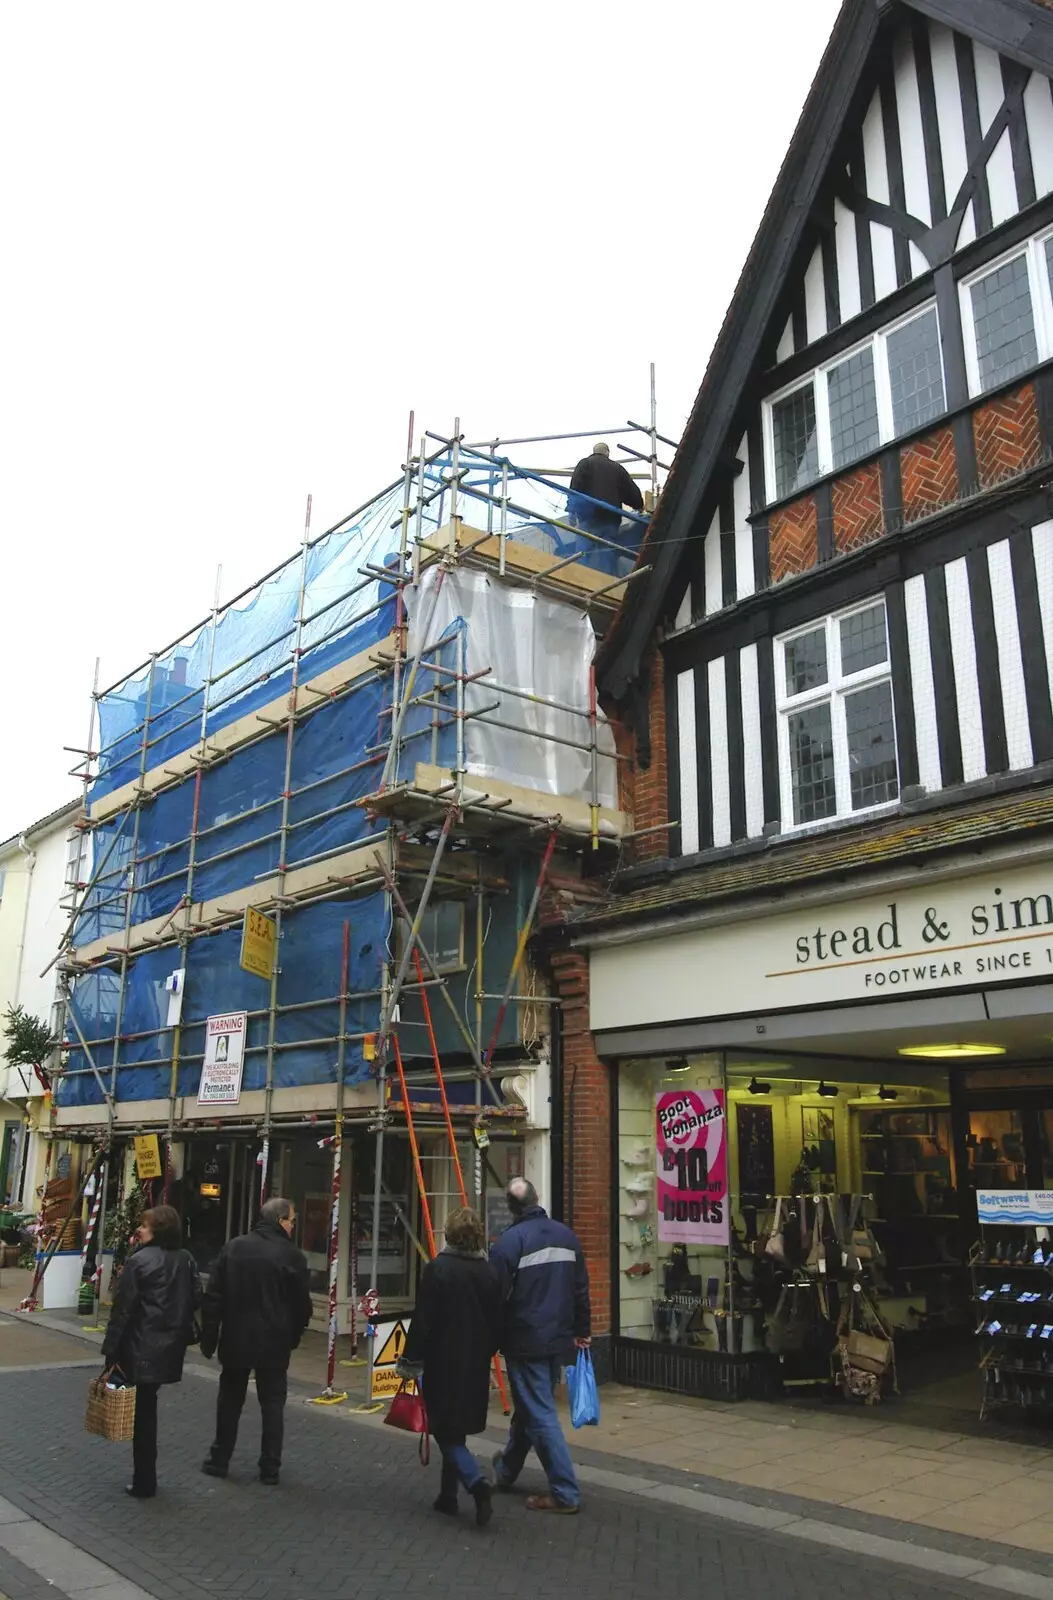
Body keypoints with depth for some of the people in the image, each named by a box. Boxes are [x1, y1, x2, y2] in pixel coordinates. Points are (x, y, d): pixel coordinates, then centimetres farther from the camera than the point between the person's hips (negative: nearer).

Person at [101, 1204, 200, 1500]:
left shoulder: (138, 1261, -14)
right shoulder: (186, 1260, 4)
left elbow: (123, 1309, -13)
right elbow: (195, 1298, 8)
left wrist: (110, 1350, -9)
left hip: (141, 1347, -6)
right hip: (171, 1346, 6)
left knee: (141, 1412, 5)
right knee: (146, 1409, 18)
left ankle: (144, 1483, 13)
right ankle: (145, 1478, 25)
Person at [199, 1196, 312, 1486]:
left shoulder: (233, 1248, -1)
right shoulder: (292, 1256, -11)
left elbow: (213, 1297, 0)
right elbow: (302, 1305, -5)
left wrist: (209, 1337, 6)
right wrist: (292, 1337, 11)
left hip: (236, 1339, 2)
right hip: (274, 1343, -2)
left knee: (229, 1401, 16)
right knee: (272, 1404, 8)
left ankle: (219, 1461, 23)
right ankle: (270, 1468, 11)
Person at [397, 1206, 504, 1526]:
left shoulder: (437, 1269, -14)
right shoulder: (488, 1272, 1)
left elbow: (423, 1320, -14)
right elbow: (497, 1323, 7)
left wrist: (410, 1361, -4)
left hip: (443, 1365, -5)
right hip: (476, 1367, 6)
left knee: (446, 1431, 2)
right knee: (456, 1431, 18)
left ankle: (477, 1482, -17)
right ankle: (448, 1495, 24)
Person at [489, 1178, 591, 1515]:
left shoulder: (510, 1240, -15)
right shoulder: (567, 1236, 5)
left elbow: (496, 1296, -14)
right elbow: (581, 1289, 12)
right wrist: (581, 1331, 21)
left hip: (525, 1341, -7)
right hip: (559, 1339, 7)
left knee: (540, 1414, 1)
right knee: (528, 1406, 21)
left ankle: (565, 1493, 1)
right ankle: (506, 1470, 39)